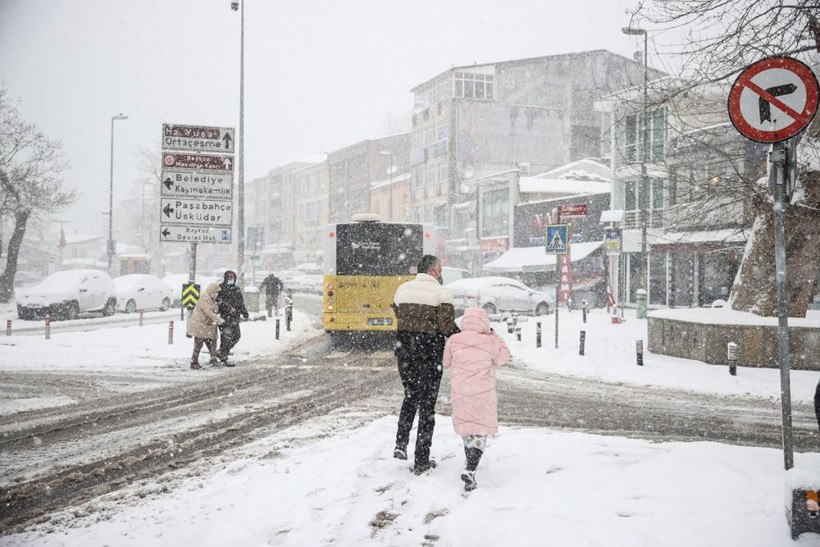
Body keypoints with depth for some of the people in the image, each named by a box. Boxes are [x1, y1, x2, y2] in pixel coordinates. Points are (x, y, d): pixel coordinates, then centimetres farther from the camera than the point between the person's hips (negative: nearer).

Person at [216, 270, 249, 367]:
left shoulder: (237, 289, 19)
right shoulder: (221, 288, -3)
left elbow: (241, 303, 24)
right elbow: (219, 301, -15)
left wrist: (245, 314, 20)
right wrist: (229, 308, -20)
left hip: (234, 318, 8)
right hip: (224, 316, -7)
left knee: (236, 335, 10)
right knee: (226, 337, -10)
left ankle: (222, 352, 24)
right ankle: (223, 358, -3)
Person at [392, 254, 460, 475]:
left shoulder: (402, 289, 6)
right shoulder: (441, 293, -10)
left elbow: (398, 315, 9)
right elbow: (448, 326, -16)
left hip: (404, 351, 4)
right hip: (429, 355, -4)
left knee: (410, 396, 25)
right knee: (427, 404, 5)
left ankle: (401, 444, 12)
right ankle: (421, 461, 9)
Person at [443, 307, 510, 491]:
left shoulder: (454, 341, -4)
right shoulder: (491, 342, -8)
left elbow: (447, 362, 9)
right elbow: (503, 357, 11)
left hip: (460, 395, 3)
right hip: (483, 396, -2)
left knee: (465, 430, 22)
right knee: (480, 432, 2)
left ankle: (470, 462, 39)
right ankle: (470, 469, -15)